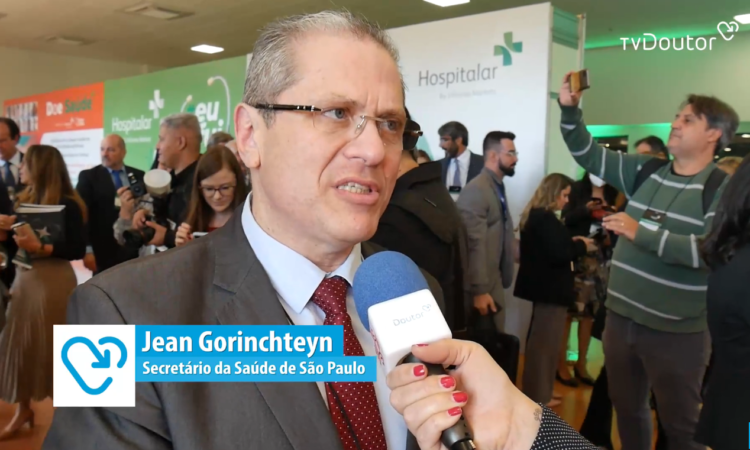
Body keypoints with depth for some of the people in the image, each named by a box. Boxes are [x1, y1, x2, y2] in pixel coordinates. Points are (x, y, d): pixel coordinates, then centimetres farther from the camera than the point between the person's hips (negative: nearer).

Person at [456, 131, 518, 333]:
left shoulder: (498, 187, 13)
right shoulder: (476, 190, -18)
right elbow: (474, 244, -21)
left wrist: (503, 279, 10)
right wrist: (479, 290, -22)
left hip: (494, 282, 9)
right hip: (481, 286, -9)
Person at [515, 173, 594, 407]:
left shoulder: (534, 215, 10)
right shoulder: (546, 219, -20)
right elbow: (558, 254, -25)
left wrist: (572, 242, 7)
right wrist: (581, 246, -9)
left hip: (542, 285, 10)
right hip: (551, 288, -10)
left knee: (539, 339, 18)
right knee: (546, 341, 2)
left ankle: (536, 391, 31)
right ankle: (539, 396, 14)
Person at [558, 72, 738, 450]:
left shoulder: (723, 188, -12)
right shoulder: (646, 171, 5)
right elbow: (588, 154, 8)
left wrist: (642, 233, -25)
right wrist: (570, 110, -5)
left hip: (676, 332, -5)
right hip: (620, 319, 6)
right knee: (626, 410, 22)